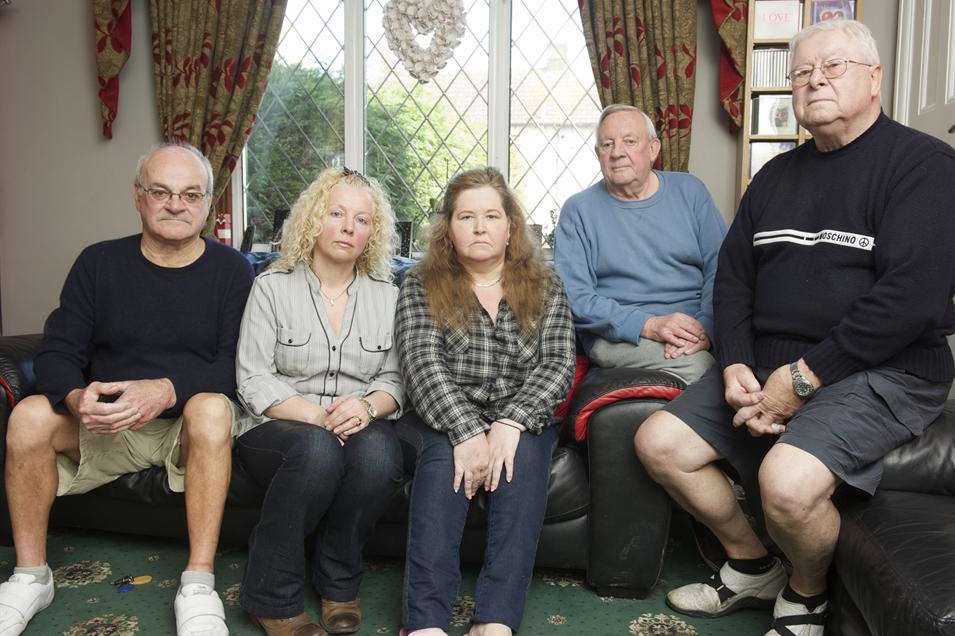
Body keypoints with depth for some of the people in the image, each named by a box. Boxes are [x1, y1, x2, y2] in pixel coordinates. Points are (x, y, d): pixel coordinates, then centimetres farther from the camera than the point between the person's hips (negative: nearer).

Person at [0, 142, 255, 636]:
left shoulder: (231, 270, -3)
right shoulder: (98, 263, 5)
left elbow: (236, 367, -12)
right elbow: (56, 353, 0)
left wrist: (167, 390, -30)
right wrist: (77, 397, -23)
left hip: (191, 422, -2)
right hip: (106, 427, 3)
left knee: (211, 409, -35)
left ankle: (198, 586, -28)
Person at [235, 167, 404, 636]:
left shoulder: (386, 296, 10)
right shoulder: (272, 287, 1)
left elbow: (393, 379, 7)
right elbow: (254, 383, -6)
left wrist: (369, 406, -17)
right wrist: (319, 416, -20)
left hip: (357, 427, 2)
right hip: (279, 429, -2)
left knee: (379, 451, -33)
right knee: (319, 449, -36)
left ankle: (337, 581, -9)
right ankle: (271, 597, -16)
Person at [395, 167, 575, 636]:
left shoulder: (545, 288, 8)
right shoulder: (421, 286, 4)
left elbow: (558, 364, -4)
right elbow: (422, 364, -10)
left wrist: (510, 424, -22)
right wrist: (467, 433, -25)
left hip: (521, 424, 1)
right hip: (441, 422, -1)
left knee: (525, 456, -31)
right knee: (445, 457, -32)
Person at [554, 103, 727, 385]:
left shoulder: (689, 191, 13)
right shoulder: (578, 211, 5)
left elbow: (721, 267, 6)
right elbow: (574, 297, -5)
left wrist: (704, 326, -14)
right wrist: (649, 326, -17)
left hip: (696, 327, 3)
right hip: (619, 338, -3)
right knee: (697, 364, -31)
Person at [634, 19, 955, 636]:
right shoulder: (776, 175, 15)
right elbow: (733, 277, 12)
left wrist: (803, 378, -19)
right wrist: (736, 367, -5)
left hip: (881, 372, -6)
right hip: (766, 365, 7)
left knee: (786, 480, -32)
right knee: (658, 442, -4)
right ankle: (752, 567, 18)